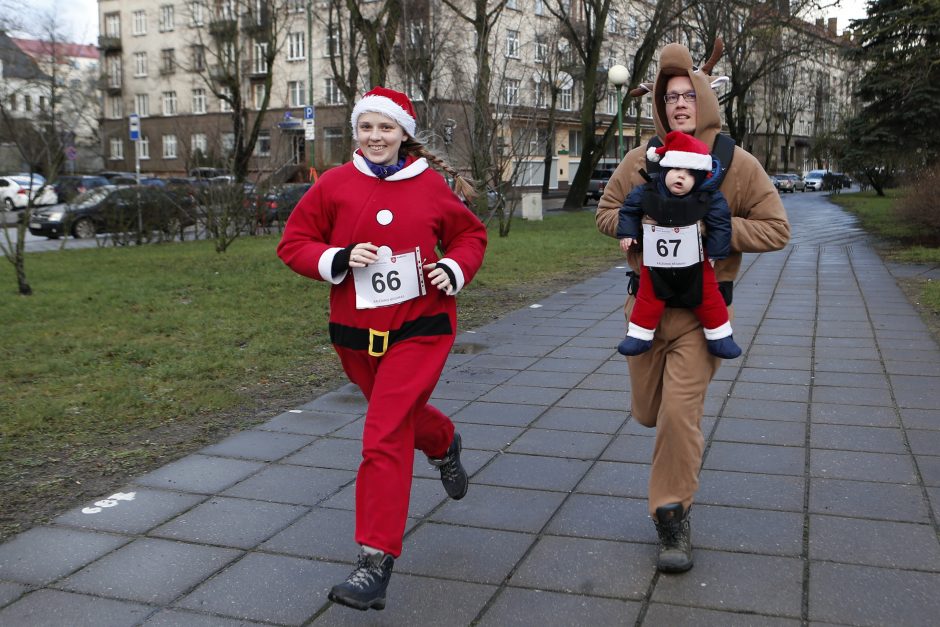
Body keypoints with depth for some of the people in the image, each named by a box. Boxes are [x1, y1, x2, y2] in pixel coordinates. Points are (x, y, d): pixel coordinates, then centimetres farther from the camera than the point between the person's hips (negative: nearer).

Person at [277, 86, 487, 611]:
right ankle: (445, 443, 61)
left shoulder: (432, 185, -3)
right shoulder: (335, 184, -3)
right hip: (357, 333, 3)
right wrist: (339, 260, -17)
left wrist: (454, 270, -8)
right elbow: (293, 244, 0)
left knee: (385, 438, -12)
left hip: (420, 328, -3)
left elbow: (470, 234, 12)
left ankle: (377, 564, -6)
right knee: (401, 417, 24)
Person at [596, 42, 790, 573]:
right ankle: (690, 440, 52)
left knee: (680, 413, -14)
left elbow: (776, 229, -6)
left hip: (702, 307, -3)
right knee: (649, 411, 15)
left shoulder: (737, 164, -7)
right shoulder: (643, 160, 0)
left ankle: (674, 518, 3)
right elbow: (607, 211, 9)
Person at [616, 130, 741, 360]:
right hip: (655, 263, 1)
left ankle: (719, 337, 23)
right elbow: (629, 209, 4)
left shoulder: (709, 198, -16)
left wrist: (715, 252, -8)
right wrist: (627, 234, -1)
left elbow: (720, 223, -8)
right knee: (648, 298, 7)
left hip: (694, 263, 0)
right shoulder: (647, 193, -13)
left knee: (707, 298, 8)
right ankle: (639, 335, 21)